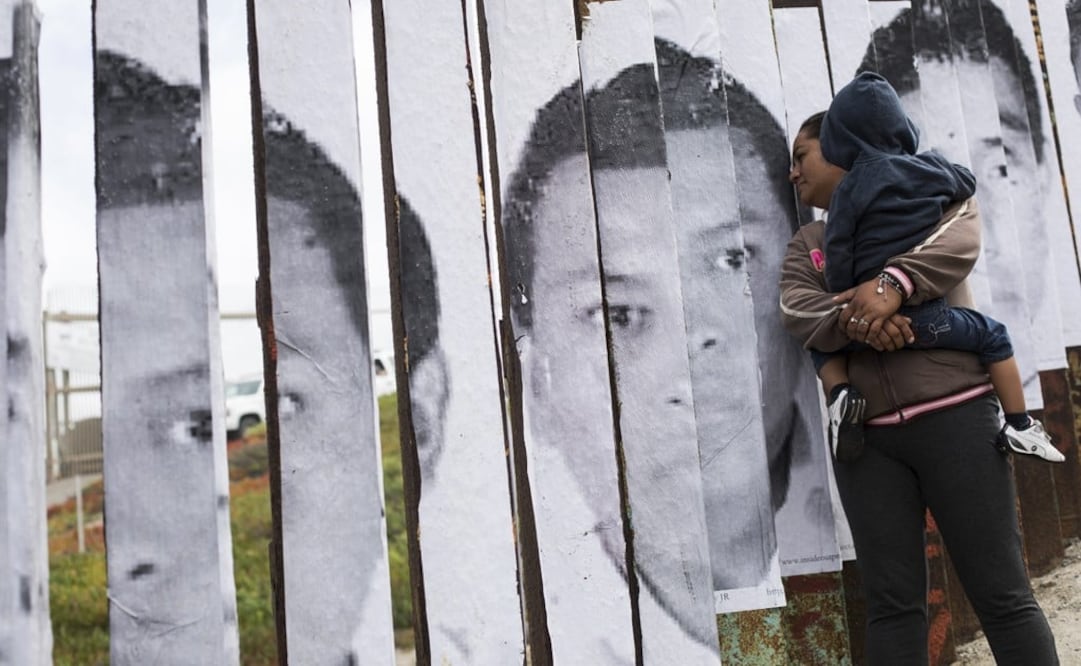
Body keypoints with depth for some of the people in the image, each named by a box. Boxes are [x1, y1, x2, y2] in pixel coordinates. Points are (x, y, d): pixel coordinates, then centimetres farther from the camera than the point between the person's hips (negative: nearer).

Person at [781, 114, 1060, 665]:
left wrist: (892, 283, -27)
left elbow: (959, 239, -10)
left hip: (954, 415, -3)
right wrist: (855, 319, -20)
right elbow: (797, 314, 0)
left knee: (1001, 594, -2)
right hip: (864, 436, 3)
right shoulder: (805, 246, 20)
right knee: (892, 602, 1)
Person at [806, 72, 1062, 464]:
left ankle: (841, 396, -2)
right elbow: (968, 184, 29)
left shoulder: (848, 189, -1)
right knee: (993, 337, 23)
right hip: (922, 316, 1)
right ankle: (1020, 425, 18)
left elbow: (838, 256, -5)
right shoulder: (930, 167, 7)